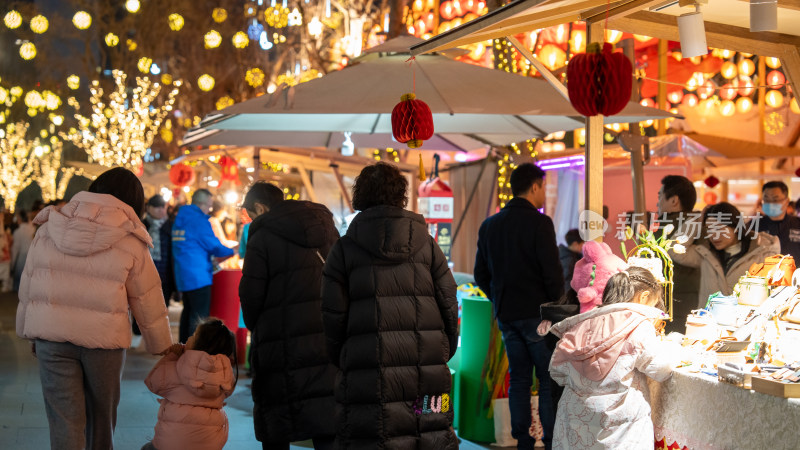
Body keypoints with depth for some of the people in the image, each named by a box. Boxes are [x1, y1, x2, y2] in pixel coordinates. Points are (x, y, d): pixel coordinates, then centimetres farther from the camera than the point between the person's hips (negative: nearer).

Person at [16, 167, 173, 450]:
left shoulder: (49, 228, 3)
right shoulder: (130, 241, -5)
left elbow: (27, 285, 8)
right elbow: (148, 302, -1)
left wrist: (29, 331, 20)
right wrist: (163, 349, 10)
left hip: (50, 333, 2)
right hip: (104, 338, -1)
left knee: (64, 419, 5)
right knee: (101, 416, 19)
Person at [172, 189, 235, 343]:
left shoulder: (179, 219, 16)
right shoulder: (199, 219, -13)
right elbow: (213, 245, -9)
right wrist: (232, 251, 7)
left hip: (183, 275, 9)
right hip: (198, 276, -9)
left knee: (188, 311, 17)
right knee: (200, 314, -7)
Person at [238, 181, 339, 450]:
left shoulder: (262, 237, -6)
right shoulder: (327, 228, 11)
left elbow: (251, 297, -7)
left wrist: (256, 329, 11)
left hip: (283, 346, -4)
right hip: (330, 344, 5)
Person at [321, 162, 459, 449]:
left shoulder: (345, 248, 2)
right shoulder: (426, 244, 6)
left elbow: (333, 317, -1)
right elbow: (449, 306, 5)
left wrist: (342, 362, 14)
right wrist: (443, 354, 17)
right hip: (428, 372, 2)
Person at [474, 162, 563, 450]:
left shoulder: (489, 225, 7)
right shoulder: (539, 222, -13)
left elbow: (481, 275, 11)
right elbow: (552, 272, -15)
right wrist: (556, 304, 1)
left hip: (505, 315, 6)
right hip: (536, 313, -6)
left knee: (518, 378, 12)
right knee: (549, 380, 2)